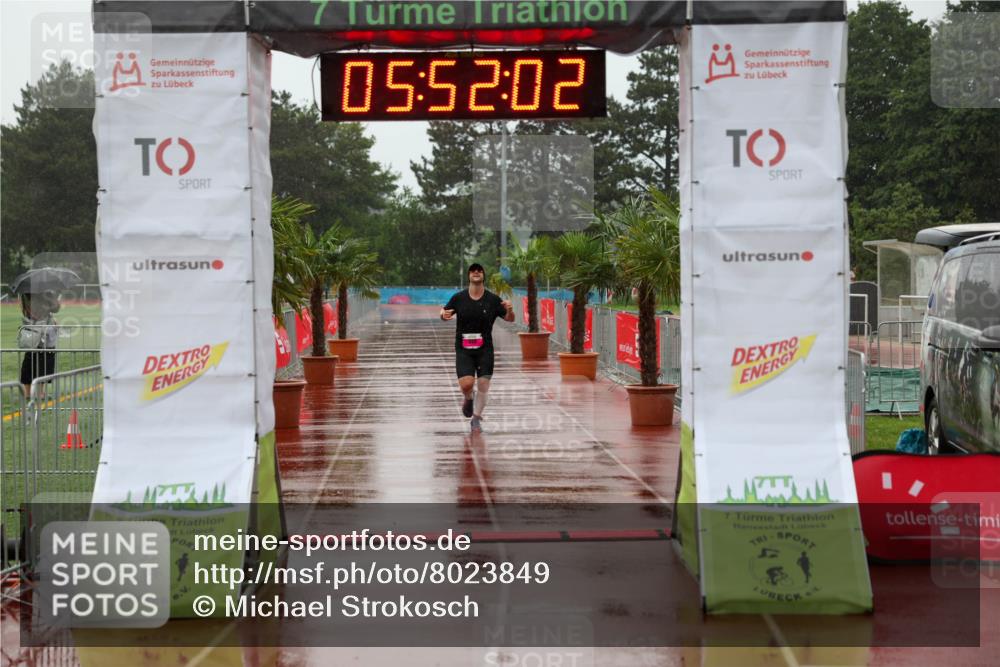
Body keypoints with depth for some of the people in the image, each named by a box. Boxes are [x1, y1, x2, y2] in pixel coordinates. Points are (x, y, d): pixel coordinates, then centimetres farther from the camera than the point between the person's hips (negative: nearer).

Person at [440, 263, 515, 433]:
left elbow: (510, 319, 2)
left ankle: (476, 419, 18)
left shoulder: (493, 300, -1)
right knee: (466, 384, -16)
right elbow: (445, 313, 11)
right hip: (463, 350, -1)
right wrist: (444, 315, -13)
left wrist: (510, 310, -21)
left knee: (483, 385, -2)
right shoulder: (458, 298, 0)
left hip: (484, 349, 1)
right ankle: (468, 399, 21)